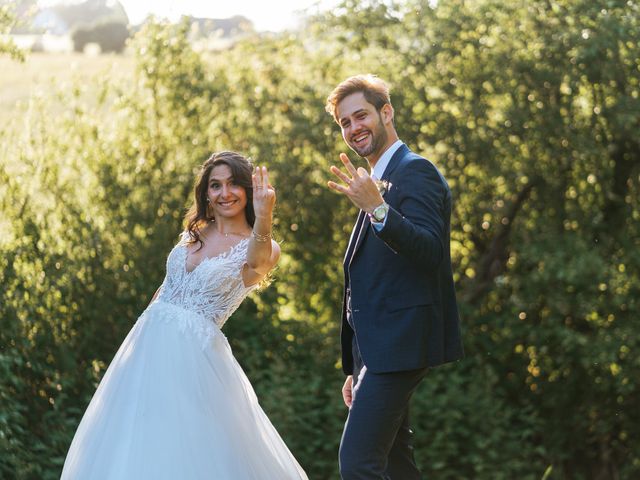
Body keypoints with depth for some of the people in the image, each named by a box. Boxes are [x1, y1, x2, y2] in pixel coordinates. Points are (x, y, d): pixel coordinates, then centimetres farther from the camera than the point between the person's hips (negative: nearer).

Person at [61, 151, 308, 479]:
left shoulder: (261, 247, -5)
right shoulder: (194, 234, 11)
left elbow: (257, 262, -30)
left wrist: (264, 219, -50)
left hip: (194, 353, -6)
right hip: (149, 344, 6)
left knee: (184, 451, -7)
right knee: (132, 447, 8)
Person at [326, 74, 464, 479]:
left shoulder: (415, 171, -9)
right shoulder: (379, 184, 20)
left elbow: (430, 252, -24)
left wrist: (376, 208, -35)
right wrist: (357, 370, 24)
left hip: (398, 346, -10)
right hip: (378, 349, 10)